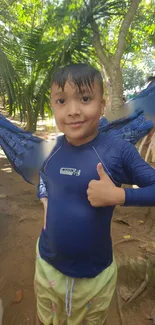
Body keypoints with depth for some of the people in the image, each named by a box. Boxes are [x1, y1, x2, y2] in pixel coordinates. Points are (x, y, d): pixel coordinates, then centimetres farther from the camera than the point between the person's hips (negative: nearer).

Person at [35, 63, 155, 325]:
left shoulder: (118, 151, -22)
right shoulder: (53, 147, -9)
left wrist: (118, 195, -29)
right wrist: (44, 198, -5)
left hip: (95, 274, -2)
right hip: (47, 265, 3)